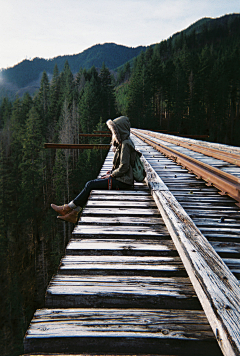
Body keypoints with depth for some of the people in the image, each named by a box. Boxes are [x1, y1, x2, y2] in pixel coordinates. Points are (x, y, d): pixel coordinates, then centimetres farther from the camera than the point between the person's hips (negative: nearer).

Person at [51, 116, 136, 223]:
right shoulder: (122, 143, 15)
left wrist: (111, 175, -10)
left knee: (90, 185, -13)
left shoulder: (125, 144, -15)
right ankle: (73, 214, -1)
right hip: (120, 177, 9)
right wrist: (111, 172, 9)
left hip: (123, 181, -9)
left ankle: (68, 208, 0)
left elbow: (124, 167, -21)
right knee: (90, 184, -1)